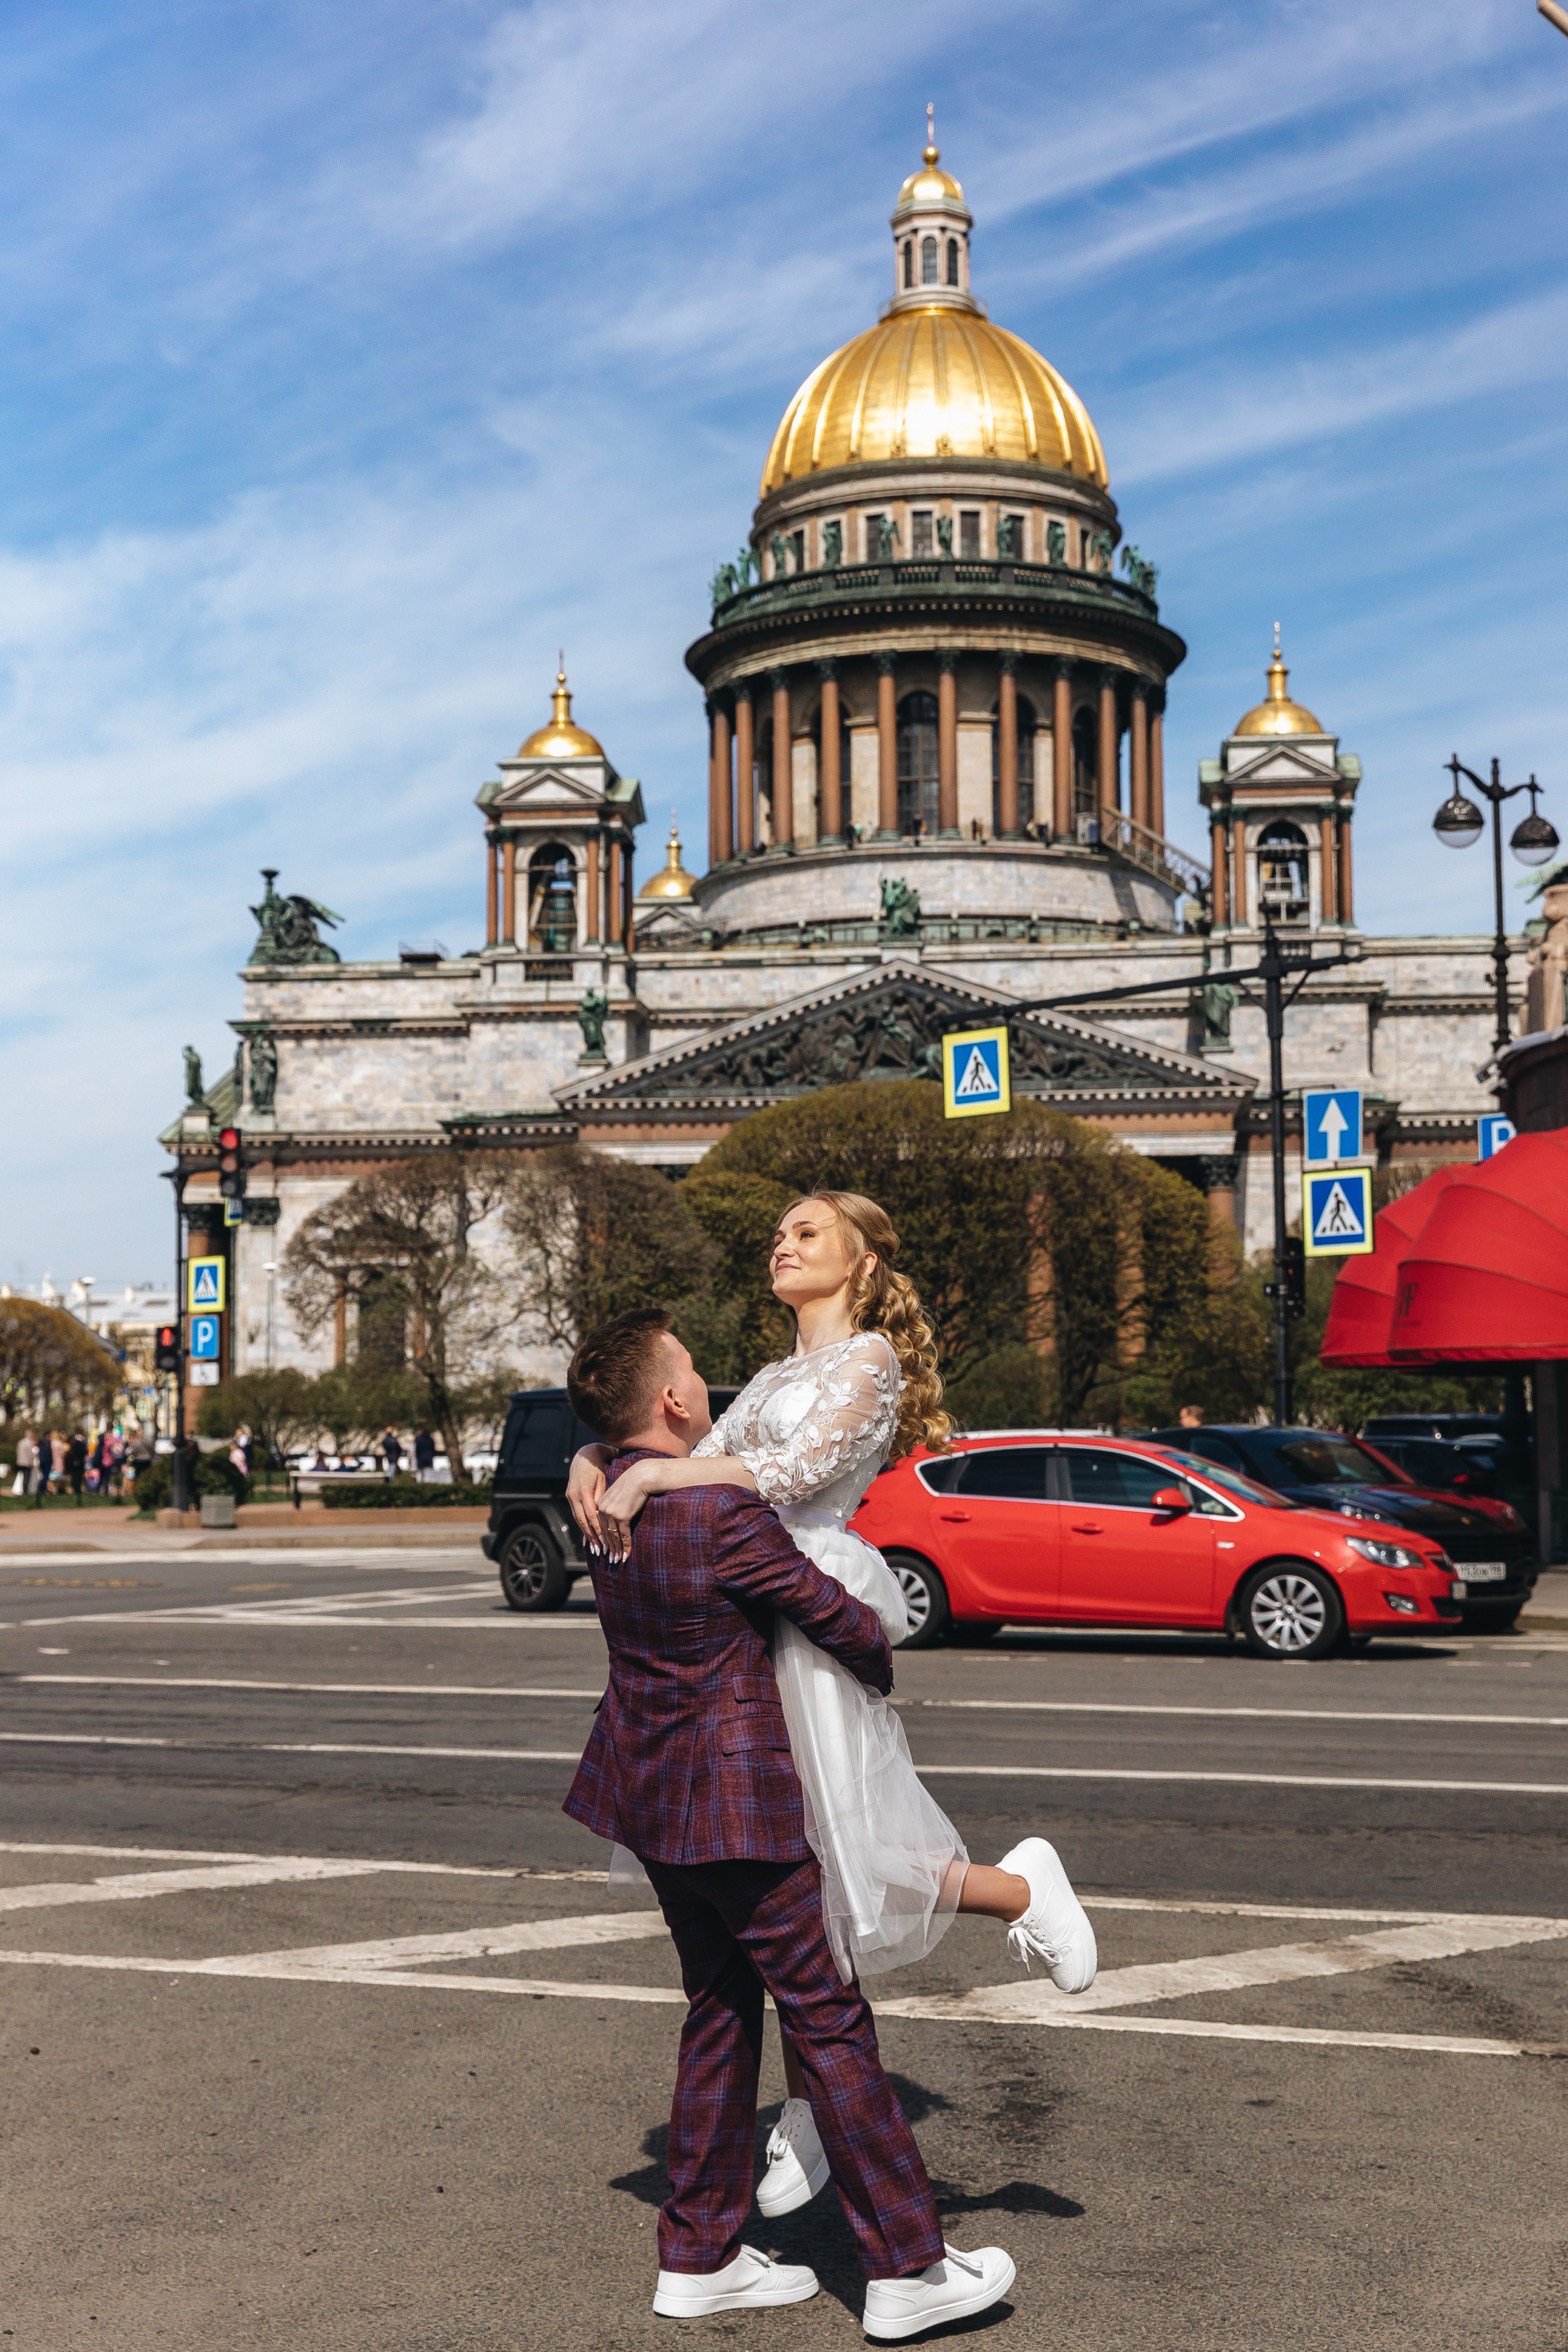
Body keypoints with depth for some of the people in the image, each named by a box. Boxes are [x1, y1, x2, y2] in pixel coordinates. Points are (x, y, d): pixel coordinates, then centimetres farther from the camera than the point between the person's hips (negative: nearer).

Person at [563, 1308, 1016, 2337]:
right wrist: (882, 1662, 8)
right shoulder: (725, 1510, -23)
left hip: (650, 1788, 9)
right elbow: (833, 1614, -13)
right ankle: (907, 2266, 8)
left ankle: (700, 2258, 25)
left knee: (721, 2010, 18)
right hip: (734, 1798, -9)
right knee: (829, 2019, 0)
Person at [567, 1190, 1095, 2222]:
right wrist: (598, 1463, -4)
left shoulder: (869, 1360, -3)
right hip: (747, 1617, 8)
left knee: (832, 1871, -5)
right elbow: (701, 1469, 15)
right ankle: (811, 2112, 17)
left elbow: (795, 1473, -17)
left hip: (814, 1607, -8)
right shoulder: (772, 1379, 23)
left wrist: (651, 1475, -22)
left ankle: (1022, 1890, 18)